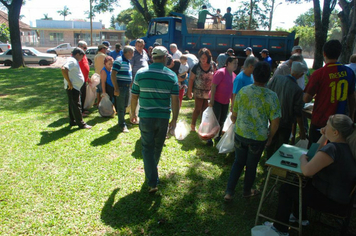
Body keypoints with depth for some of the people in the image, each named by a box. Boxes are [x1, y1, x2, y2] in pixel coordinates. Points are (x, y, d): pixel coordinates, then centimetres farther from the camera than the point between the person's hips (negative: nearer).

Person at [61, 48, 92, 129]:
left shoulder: (74, 61, 16)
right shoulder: (72, 61, -15)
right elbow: (63, 69, -30)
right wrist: (69, 82, -26)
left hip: (75, 87, 11)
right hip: (72, 87, -11)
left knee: (73, 105, 16)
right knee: (76, 106, -5)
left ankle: (73, 122, 25)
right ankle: (81, 124, 0)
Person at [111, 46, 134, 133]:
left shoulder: (128, 62, 16)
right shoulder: (119, 61, -12)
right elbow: (113, 75, -17)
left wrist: (130, 85, 20)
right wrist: (116, 88, -21)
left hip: (127, 86, 9)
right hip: (121, 87, -9)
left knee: (125, 106, 16)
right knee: (121, 107, -1)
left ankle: (122, 122, 28)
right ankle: (122, 125, 7)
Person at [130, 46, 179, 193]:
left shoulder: (141, 73, -2)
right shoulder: (172, 75, -3)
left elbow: (134, 96, 2)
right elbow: (175, 100, -6)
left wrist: (133, 113, 15)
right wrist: (175, 119, 3)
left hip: (145, 116, -1)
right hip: (163, 117, 2)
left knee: (147, 148, 6)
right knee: (158, 147, 21)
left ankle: (152, 182, 1)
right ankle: (152, 171, 45)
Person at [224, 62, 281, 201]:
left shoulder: (242, 91, -9)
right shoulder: (271, 96, -16)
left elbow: (234, 115, 0)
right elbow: (275, 122, -13)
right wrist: (270, 137, 4)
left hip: (240, 135, 2)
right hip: (259, 138, -2)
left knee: (238, 162, 21)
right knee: (251, 165, 18)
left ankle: (229, 192, 21)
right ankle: (247, 191, 40)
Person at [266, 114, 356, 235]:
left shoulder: (332, 149, -32)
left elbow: (307, 171, -36)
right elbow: (317, 152, 13)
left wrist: (302, 158, -16)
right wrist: (324, 136, 0)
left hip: (332, 201, -10)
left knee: (286, 189, -1)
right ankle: (301, 217, 39)